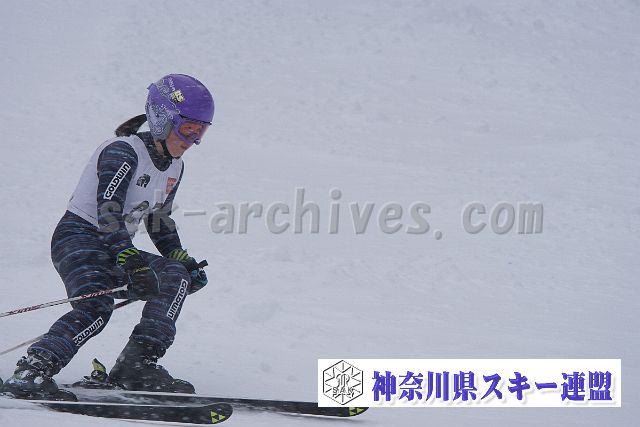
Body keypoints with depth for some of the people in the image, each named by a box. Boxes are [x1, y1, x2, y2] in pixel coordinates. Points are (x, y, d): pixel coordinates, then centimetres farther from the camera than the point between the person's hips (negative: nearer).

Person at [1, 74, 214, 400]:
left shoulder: (174, 167, 13)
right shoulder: (124, 152, -15)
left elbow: (159, 223, 24)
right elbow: (108, 210, -26)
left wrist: (185, 263, 13)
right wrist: (127, 256, -39)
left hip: (117, 249, 8)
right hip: (78, 239, -8)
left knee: (176, 277, -14)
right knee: (96, 308, -32)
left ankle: (137, 365, -18)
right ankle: (30, 373, -33)